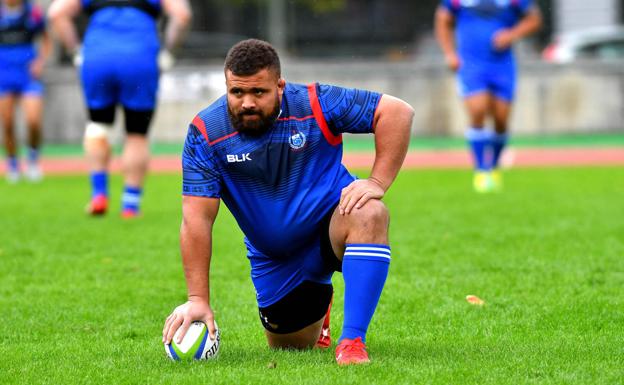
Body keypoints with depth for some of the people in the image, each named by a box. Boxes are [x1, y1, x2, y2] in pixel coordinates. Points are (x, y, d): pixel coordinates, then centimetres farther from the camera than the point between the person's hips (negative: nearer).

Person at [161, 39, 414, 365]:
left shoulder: (315, 104, -19)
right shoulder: (204, 134, -16)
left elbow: (397, 112, -16)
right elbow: (197, 219, -19)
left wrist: (377, 182, -25)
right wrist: (197, 298, -25)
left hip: (332, 222, -2)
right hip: (275, 261, 3)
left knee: (369, 215, -36)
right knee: (293, 347, 8)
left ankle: (352, 342, -32)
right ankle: (318, 305, 46)